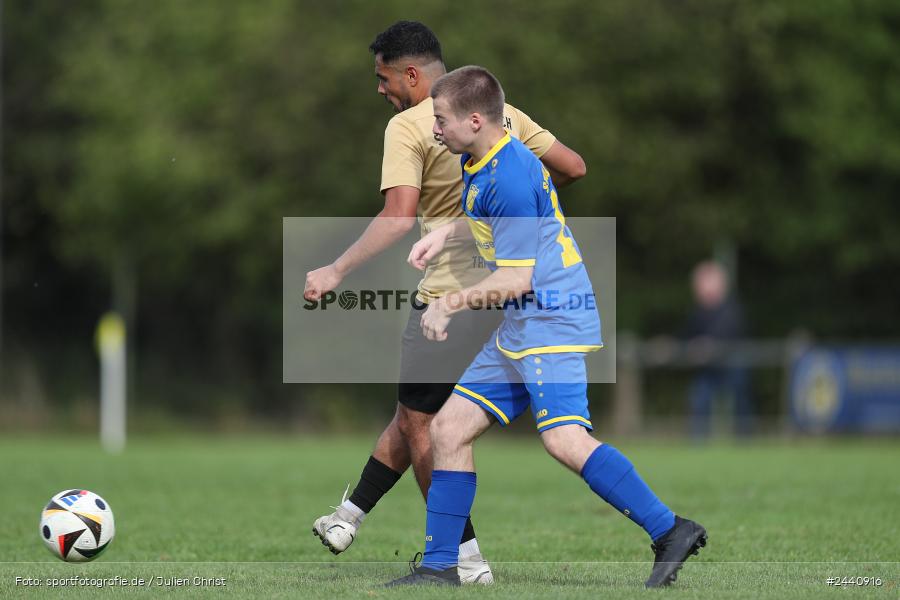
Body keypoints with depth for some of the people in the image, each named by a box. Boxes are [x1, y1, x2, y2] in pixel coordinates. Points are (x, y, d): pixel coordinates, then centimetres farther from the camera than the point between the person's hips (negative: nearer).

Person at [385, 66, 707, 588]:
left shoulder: (509, 178, -19)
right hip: (519, 330, 11)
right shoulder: (481, 163, 12)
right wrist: (446, 233, 19)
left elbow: (515, 279, -20)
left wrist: (448, 307, -11)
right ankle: (439, 568, 11)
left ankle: (671, 531, -23)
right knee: (450, 429, 7)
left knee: (563, 437, -25)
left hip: (552, 320, -10)